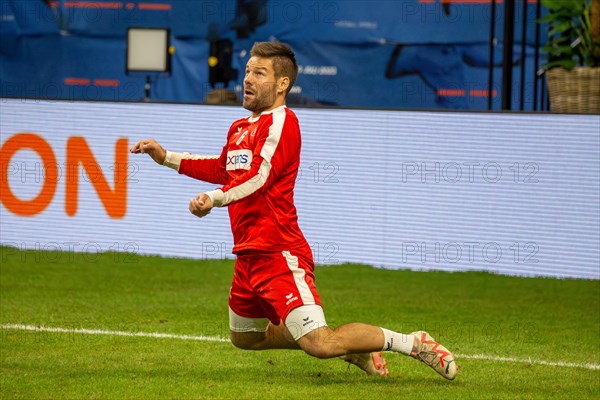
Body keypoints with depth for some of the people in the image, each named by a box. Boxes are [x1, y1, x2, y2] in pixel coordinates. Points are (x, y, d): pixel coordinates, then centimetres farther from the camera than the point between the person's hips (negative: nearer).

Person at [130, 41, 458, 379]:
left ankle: (413, 343, -2)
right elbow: (223, 170, 36)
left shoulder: (280, 121, -11)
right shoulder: (241, 128, 17)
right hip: (249, 255, 10)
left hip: (278, 253, -10)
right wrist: (165, 157, 33)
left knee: (319, 345, -19)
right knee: (244, 337, 23)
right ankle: (349, 345, 31)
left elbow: (260, 176, -25)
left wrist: (214, 199, -39)